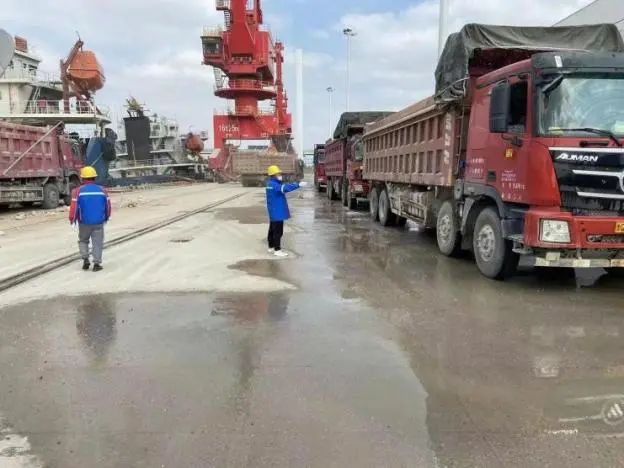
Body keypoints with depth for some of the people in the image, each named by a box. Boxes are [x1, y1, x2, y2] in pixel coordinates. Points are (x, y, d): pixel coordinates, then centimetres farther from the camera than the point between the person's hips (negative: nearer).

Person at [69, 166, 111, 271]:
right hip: (99, 222, 0)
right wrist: (106, 217, 20)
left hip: (84, 222, 0)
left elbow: (74, 206, -8)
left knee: (83, 241, 20)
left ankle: (85, 260, 9)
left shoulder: (78, 191, -6)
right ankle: (97, 263, 2)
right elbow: (108, 205, 4)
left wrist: (72, 219, 7)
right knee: (97, 242, 7)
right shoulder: (102, 190, 0)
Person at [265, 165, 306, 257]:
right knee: (278, 231, -6)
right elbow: (285, 188, -33)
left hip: (274, 212, 11)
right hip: (277, 212, -11)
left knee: (272, 229, 18)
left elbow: (283, 187, 8)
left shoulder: (272, 184, 14)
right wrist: (298, 185, -36)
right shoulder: (273, 185, -21)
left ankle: (271, 247, 28)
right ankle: (277, 250, -2)